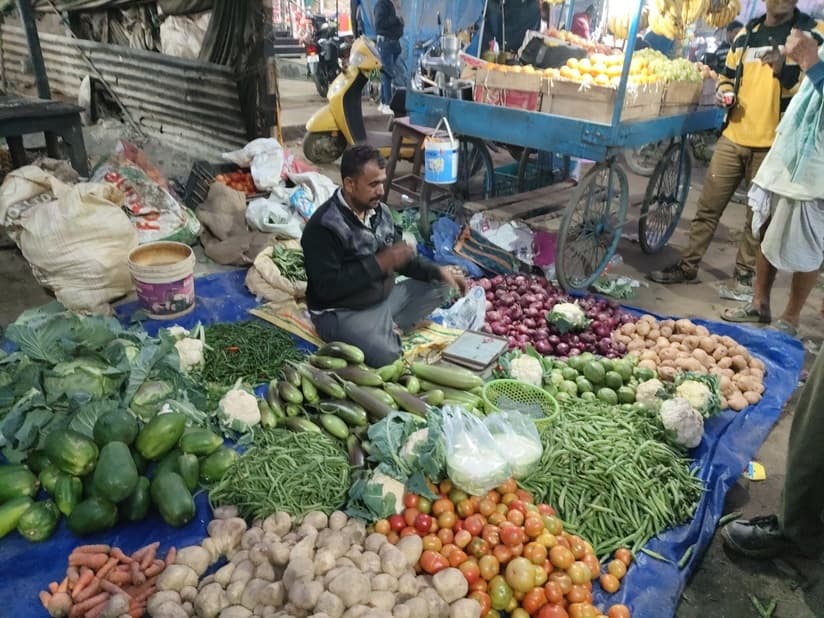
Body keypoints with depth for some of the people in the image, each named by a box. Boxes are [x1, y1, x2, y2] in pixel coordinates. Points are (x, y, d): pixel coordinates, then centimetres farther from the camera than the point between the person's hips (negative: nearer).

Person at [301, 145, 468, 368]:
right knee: (387, 356, -30)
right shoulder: (323, 226, -22)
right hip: (342, 313, -8)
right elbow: (327, 288, -27)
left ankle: (387, 328, -4)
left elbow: (401, 260, 12)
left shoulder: (380, 211, 2)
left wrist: (438, 271, -5)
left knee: (439, 285, 4)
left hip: (384, 297, 8)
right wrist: (379, 263, -29)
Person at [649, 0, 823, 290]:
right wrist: (725, 92, 2)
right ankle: (688, 266, 14)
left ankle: (745, 271, 22)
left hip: (773, 145, -3)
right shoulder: (745, 34, 12)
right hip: (733, 138, 4)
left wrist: (784, 70, -24)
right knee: (708, 207, 5)